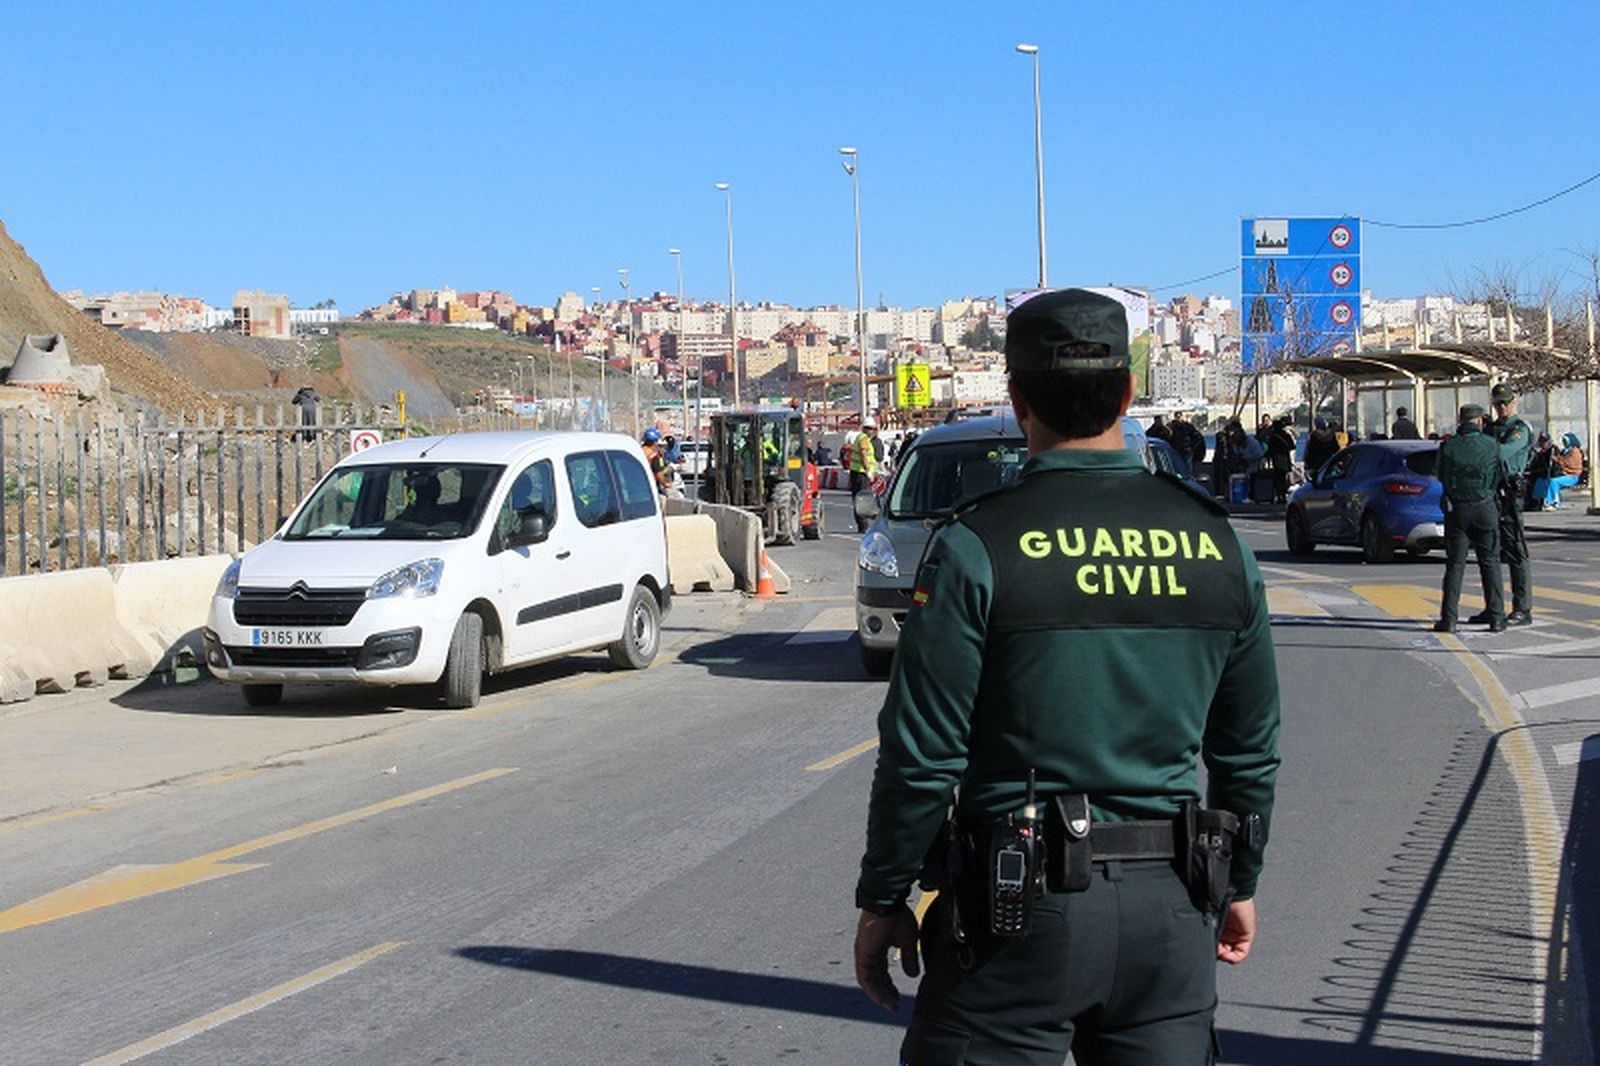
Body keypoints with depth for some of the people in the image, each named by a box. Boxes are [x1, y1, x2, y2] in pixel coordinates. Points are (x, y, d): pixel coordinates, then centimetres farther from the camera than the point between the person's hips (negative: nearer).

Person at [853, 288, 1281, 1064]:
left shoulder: (977, 547, -11)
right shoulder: (1216, 540, 2)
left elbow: (923, 754, -11)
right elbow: (1251, 748, 10)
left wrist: (882, 900, 0)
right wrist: (1239, 882, 22)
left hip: (1022, 909, -4)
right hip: (1171, 909, 4)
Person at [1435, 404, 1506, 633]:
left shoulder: (1447, 446, -2)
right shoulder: (1492, 445, -3)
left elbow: (1441, 477, 8)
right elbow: (1501, 478, 6)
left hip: (1456, 510, 1)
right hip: (1485, 509, -1)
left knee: (1455, 564, 4)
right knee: (1490, 563, 7)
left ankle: (1448, 619, 0)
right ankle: (1496, 617, 5)